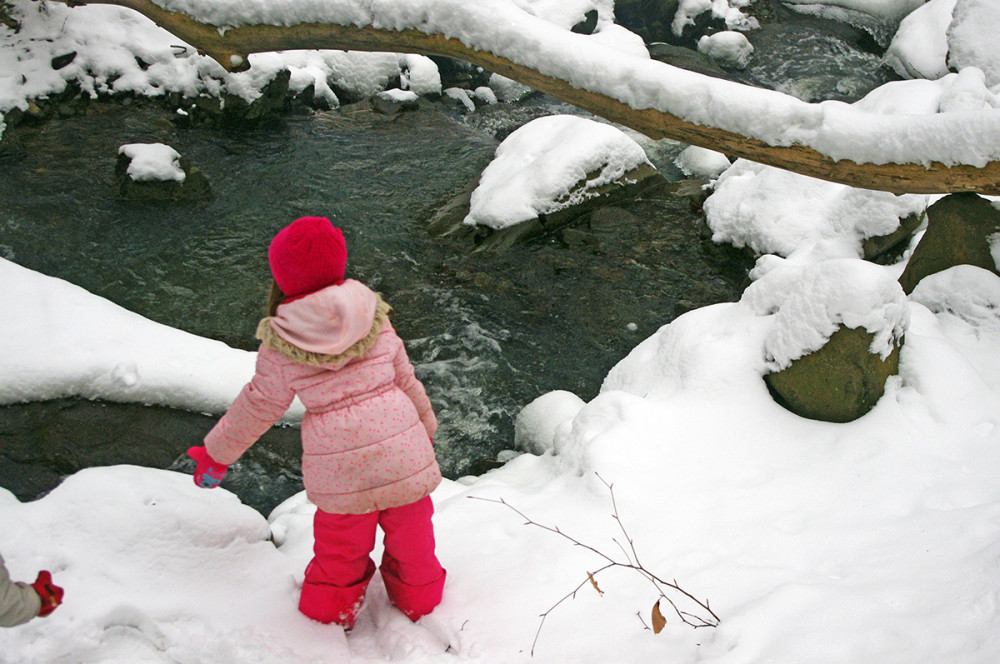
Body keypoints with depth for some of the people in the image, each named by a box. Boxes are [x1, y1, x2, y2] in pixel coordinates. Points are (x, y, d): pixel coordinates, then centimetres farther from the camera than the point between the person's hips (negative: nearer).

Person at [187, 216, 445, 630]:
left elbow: (259, 406, 4)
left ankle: (328, 616, 44)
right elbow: (404, 378, 9)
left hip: (339, 465, -2)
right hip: (402, 450, 2)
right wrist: (426, 425, 27)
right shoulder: (374, 317, 2)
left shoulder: (280, 346, -5)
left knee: (341, 548, 22)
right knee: (410, 534, 25)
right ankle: (418, 600, 47)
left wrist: (215, 454, 20)